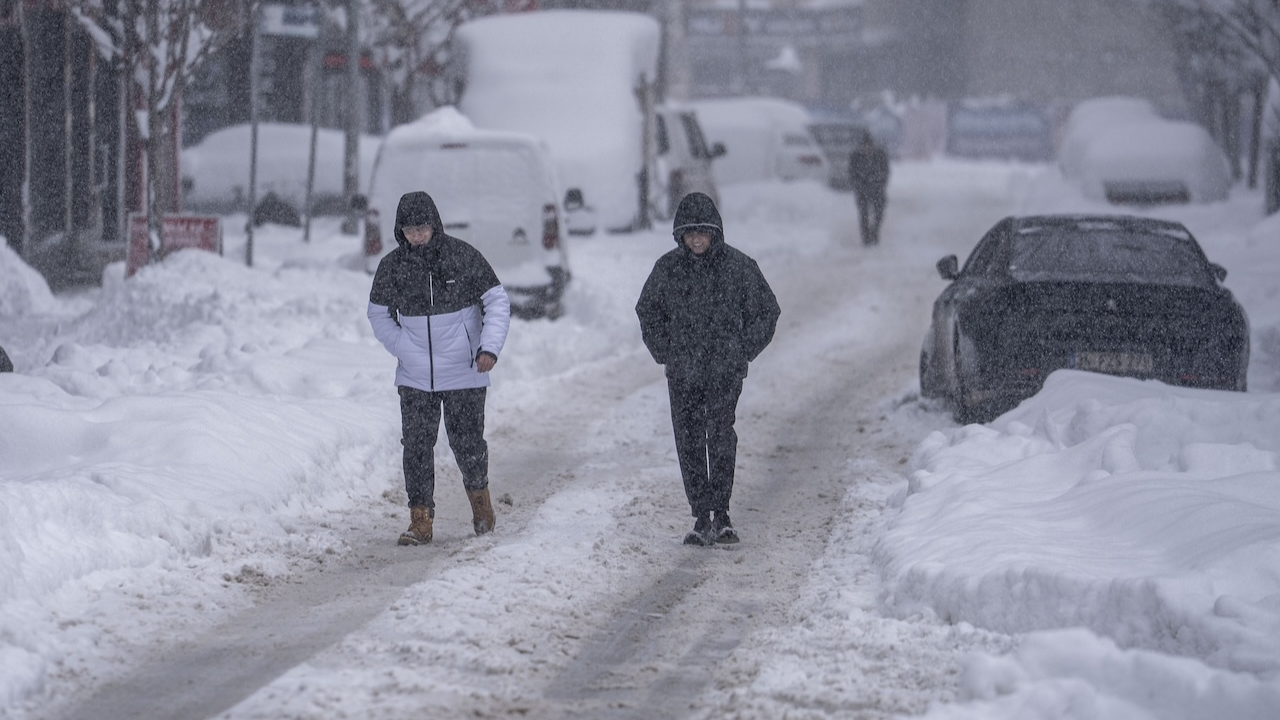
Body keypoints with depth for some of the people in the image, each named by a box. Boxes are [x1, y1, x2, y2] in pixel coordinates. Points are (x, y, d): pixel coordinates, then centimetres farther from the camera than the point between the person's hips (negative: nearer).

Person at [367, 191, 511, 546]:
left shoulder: (463, 257, -9)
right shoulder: (391, 266, -3)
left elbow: (497, 301, -3)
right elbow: (379, 315, 10)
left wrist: (490, 347, -15)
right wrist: (405, 350, -3)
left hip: (464, 374, -2)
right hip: (415, 379, 2)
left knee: (467, 442, 4)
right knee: (417, 447, -3)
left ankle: (478, 494, 33)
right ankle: (420, 520, 2)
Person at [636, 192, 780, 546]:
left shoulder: (738, 266, -3)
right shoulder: (668, 268, 4)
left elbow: (766, 311, 9)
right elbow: (648, 311, 19)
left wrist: (743, 352, 1)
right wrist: (664, 353, 9)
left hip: (725, 370, -3)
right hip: (682, 373, 3)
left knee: (720, 432, -19)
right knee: (689, 443, 2)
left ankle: (721, 512, -15)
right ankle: (702, 518, 10)